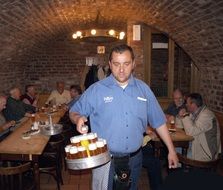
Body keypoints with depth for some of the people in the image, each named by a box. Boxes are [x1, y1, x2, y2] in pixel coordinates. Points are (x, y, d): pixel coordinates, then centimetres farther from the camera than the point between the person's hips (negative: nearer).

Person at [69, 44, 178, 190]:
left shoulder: (143, 89, 0)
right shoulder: (96, 90, -9)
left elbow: (158, 121, 6)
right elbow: (74, 112, -1)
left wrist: (171, 150, 5)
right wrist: (78, 118, -25)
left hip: (134, 158, 3)